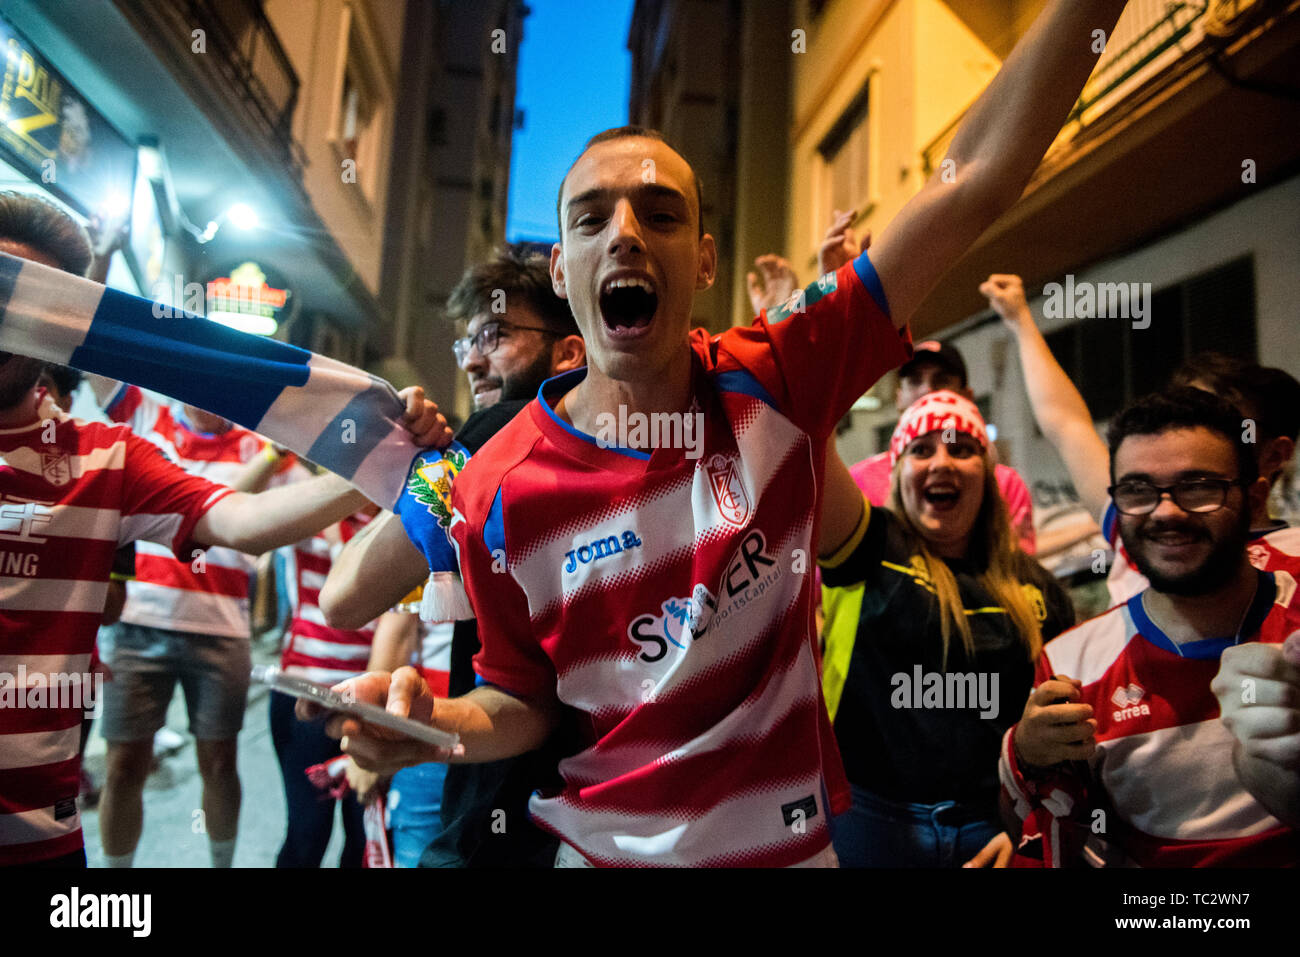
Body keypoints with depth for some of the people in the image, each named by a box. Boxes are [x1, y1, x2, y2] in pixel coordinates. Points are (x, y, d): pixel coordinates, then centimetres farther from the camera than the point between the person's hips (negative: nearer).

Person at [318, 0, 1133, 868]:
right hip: (603, 847, -1)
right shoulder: (499, 492, -16)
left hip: (793, 840, 2)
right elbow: (525, 702, -5)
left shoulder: (776, 383, -16)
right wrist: (440, 721, -24)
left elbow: (977, 177, -17)